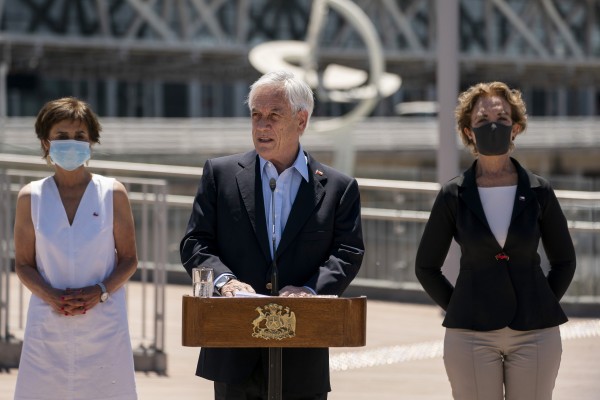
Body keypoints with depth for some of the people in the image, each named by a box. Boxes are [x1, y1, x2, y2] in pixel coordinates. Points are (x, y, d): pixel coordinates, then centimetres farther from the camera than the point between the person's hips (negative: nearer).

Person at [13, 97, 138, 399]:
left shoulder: (113, 194, 4)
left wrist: (100, 291, -12)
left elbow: (129, 259, 6)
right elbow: (23, 264, 7)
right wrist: (50, 295, -12)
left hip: (103, 321, 0)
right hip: (48, 324, 0)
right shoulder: (30, 197, 5)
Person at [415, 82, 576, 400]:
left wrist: (542, 307, 6)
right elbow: (426, 266, 10)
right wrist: (457, 308, 4)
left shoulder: (538, 192, 3)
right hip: (471, 335, -1)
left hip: (535, 334, 1)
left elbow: (564, 260, 14)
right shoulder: (454, 195, 1)